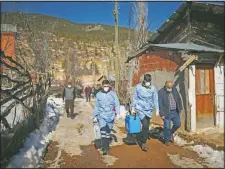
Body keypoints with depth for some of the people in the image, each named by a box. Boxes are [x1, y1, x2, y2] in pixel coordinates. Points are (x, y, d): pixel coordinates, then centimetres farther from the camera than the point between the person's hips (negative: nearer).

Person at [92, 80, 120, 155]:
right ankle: (104, 148, -9)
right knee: (103, 130, -16)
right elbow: (96, 106, 7)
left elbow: (117, 104, 1)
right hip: (101, 115, -1)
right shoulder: (98, 94, 1)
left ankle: (107, 146, 30)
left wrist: (117, 113, -10)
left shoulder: (113, 94, 0)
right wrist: (95, 116, 9)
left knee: (108, 132, 12)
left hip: (110, 115, 1)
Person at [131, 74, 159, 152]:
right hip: (140, 109, -3)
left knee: (147, 126, 10)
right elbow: (135, 98, 1)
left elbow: (155, 99, 2)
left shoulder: (153, 88, -5)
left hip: (149, 109, 3)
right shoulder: (138, 86, -8)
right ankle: (143, 143, 4)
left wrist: (157, 109, -1)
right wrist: (133, 107, 2)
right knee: (145, 125, -12)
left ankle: (142, 141, 30)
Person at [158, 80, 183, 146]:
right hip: (167, 113, -5)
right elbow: (160, 104, -15)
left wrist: (180, 108, 9)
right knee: (167, 127, 0)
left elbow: (179, 99, 12)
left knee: (178, 124, 9)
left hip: (175, 111, 5)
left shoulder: (174, 89, 2)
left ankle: (171, 133, 36)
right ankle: (166, 140, 22)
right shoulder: (161, 92, -14)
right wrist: (162, 114, -17)